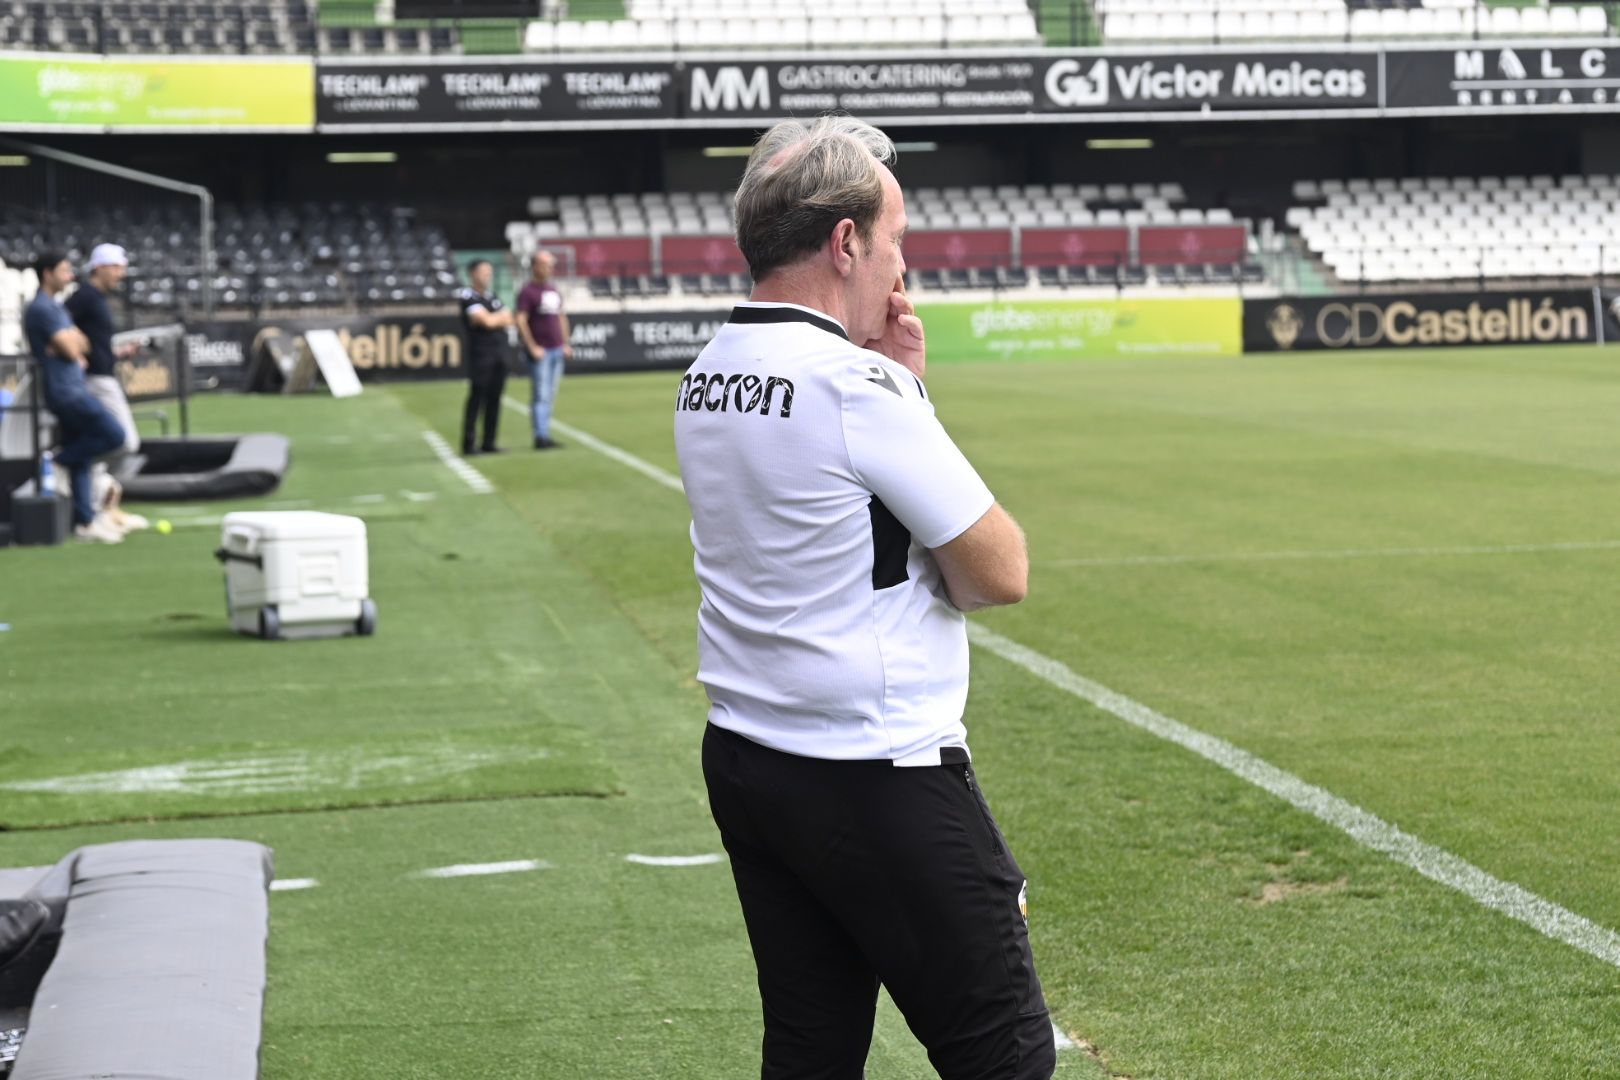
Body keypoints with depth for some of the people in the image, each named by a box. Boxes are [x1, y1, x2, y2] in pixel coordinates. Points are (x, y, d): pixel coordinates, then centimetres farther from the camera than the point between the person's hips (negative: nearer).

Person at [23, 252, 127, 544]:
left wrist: (72, 344, -6)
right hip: (66, 390, -10)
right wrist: (74, 343, 5)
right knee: (113, 435, -13)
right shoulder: (42, 308, -13)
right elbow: (71, 350, -17)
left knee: (80, 458, 10)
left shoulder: (55, 307, 19)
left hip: (73, 388, 10)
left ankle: (85, 520, 13)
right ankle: (58, 462, -1)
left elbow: (81, 344, 16)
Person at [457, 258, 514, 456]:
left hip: (499, 353, 7)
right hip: (480, 353, -7)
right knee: (477, 397, -8)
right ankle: (469, 443, -6)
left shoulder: (493, 297, 18)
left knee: (494, 399, 6)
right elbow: (486, 321, -15)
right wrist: (501, 317, 4)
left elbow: (508, 320, 10)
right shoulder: (468, 297, -7)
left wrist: (492, 319, -7)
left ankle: (488, 443, 10)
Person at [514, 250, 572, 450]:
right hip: (540, 351, -7)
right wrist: (532, 347, -18)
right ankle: (541, 437, -10)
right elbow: (521, 321, -14)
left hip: (557, 350, 7)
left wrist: (565, 344, 17)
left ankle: (545, 435, 12)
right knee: (540, 395, -9)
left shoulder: (555, 291, 16)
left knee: (550, 396, 8)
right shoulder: (528, 292, -8)